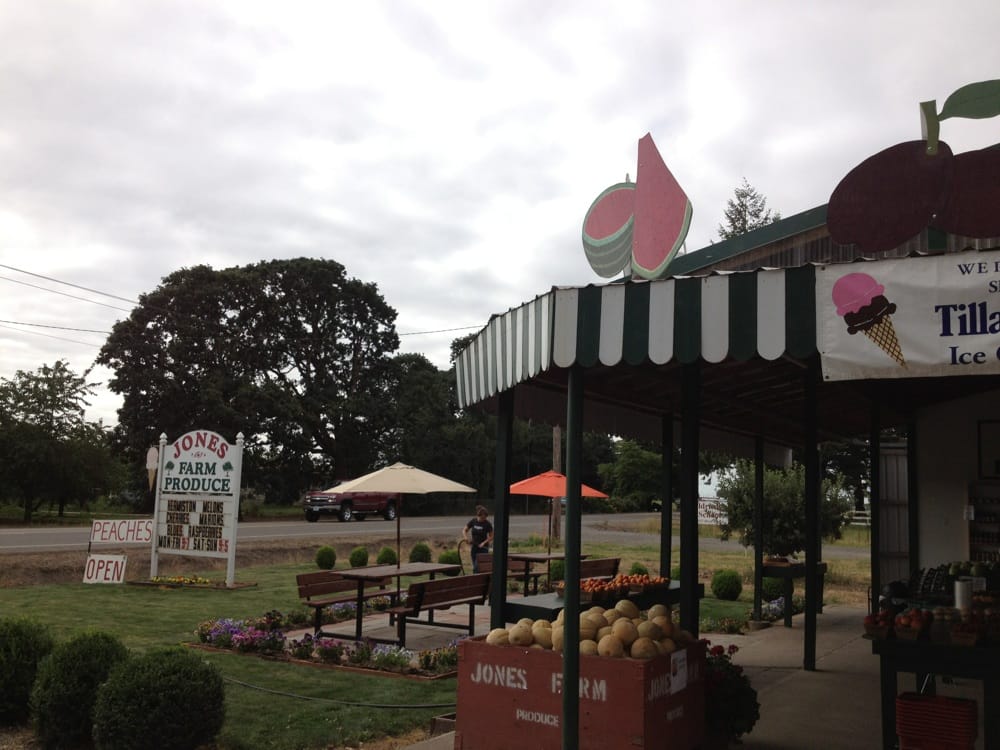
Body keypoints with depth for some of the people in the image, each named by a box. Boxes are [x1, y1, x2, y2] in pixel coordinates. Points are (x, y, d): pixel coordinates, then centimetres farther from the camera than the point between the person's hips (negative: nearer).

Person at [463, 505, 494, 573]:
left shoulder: (487, 524, -11)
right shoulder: (473, 521, -3)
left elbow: (491, 537, -4)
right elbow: (464, 530, 8)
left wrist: (484, 543, -18)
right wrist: (466, 538, -12)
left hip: (483, 548, -4)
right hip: (474, 547, 4)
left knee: (477, 567, -13)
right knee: (475, 567, 8)